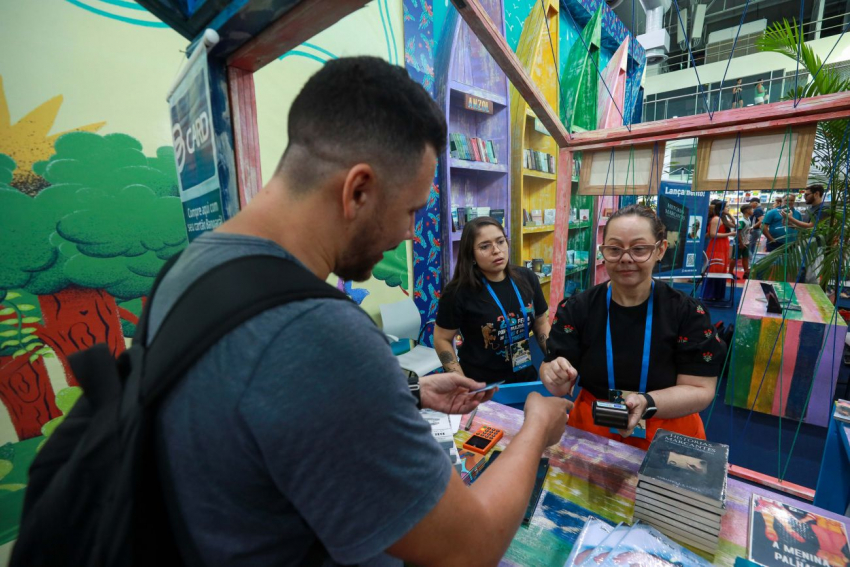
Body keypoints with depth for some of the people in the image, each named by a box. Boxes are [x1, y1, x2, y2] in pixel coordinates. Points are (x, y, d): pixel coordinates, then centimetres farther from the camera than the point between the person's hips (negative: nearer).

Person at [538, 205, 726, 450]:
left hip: (668, 439, 0)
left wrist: (647, 403, -23)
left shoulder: (689, 313, -5)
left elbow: (700, 390, -6)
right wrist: (555, 376, -27)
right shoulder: (575, 309, -6)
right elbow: (560, 385, -5)